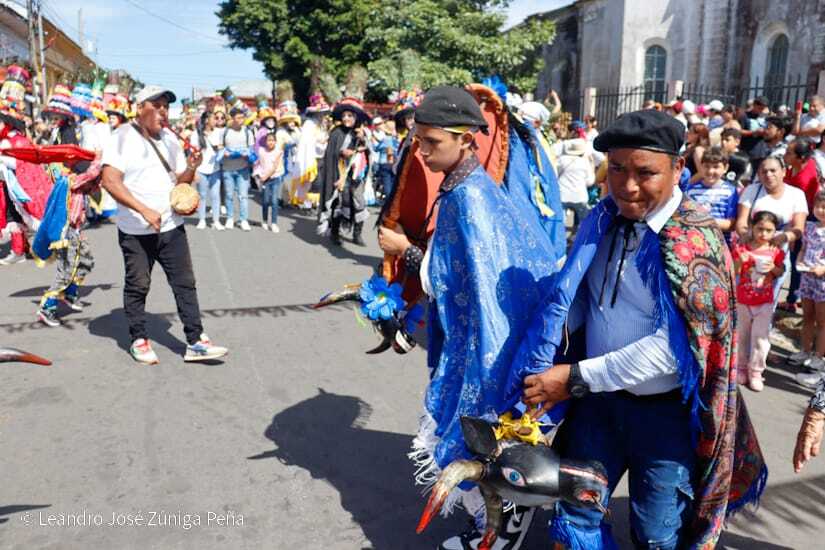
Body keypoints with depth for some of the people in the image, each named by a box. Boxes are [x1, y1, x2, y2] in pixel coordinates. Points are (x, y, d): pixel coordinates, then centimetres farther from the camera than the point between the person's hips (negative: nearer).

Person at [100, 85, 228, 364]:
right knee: (137, 286, 7)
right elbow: (110, 181, -18)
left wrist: (191, 168, -9)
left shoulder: (170, 139, 10)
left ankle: (195, 342, 7)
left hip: (171, 226, 5)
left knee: (185, 282, 3)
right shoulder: (123, 138, -8)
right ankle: (139, 340, 23)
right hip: (136, 230, -5)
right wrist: (144, 210, -26)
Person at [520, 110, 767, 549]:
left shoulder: (693, 242, -19)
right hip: (599, 398, 5)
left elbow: (672, 347, -24)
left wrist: (576, 377, -23)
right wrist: (547, 372, -11)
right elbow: (575, 297, 5)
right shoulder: (603, 220, -3)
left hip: (665, 412, -4)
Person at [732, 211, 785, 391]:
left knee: (761, 337, -1)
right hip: (743, 300, 0)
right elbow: (733, 274, -7)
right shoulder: (742, 248, -8)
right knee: (742, 336, 13)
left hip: (765, 302, 0)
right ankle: (742, 368, 27)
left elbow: (781, 272, 7)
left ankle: (755, 372, 11)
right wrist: (740, 261, -26)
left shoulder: (775, 251, -4)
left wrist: (773, 268, -15)